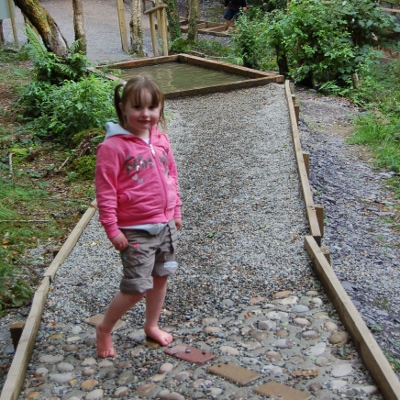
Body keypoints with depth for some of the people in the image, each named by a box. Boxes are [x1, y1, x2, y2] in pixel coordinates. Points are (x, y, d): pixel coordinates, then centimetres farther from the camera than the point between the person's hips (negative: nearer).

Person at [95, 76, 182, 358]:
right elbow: (105, 191, -15)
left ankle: (152, 325, 38)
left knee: (161, 278, 17)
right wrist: (112, 229, -16)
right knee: (137, 288, -3)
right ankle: (104, 330, 20)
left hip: (166, 224, 7)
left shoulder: (161, 139, 4)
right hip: (136, 231, -6)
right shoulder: (113, 146, -16)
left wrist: (176, 212, 16)